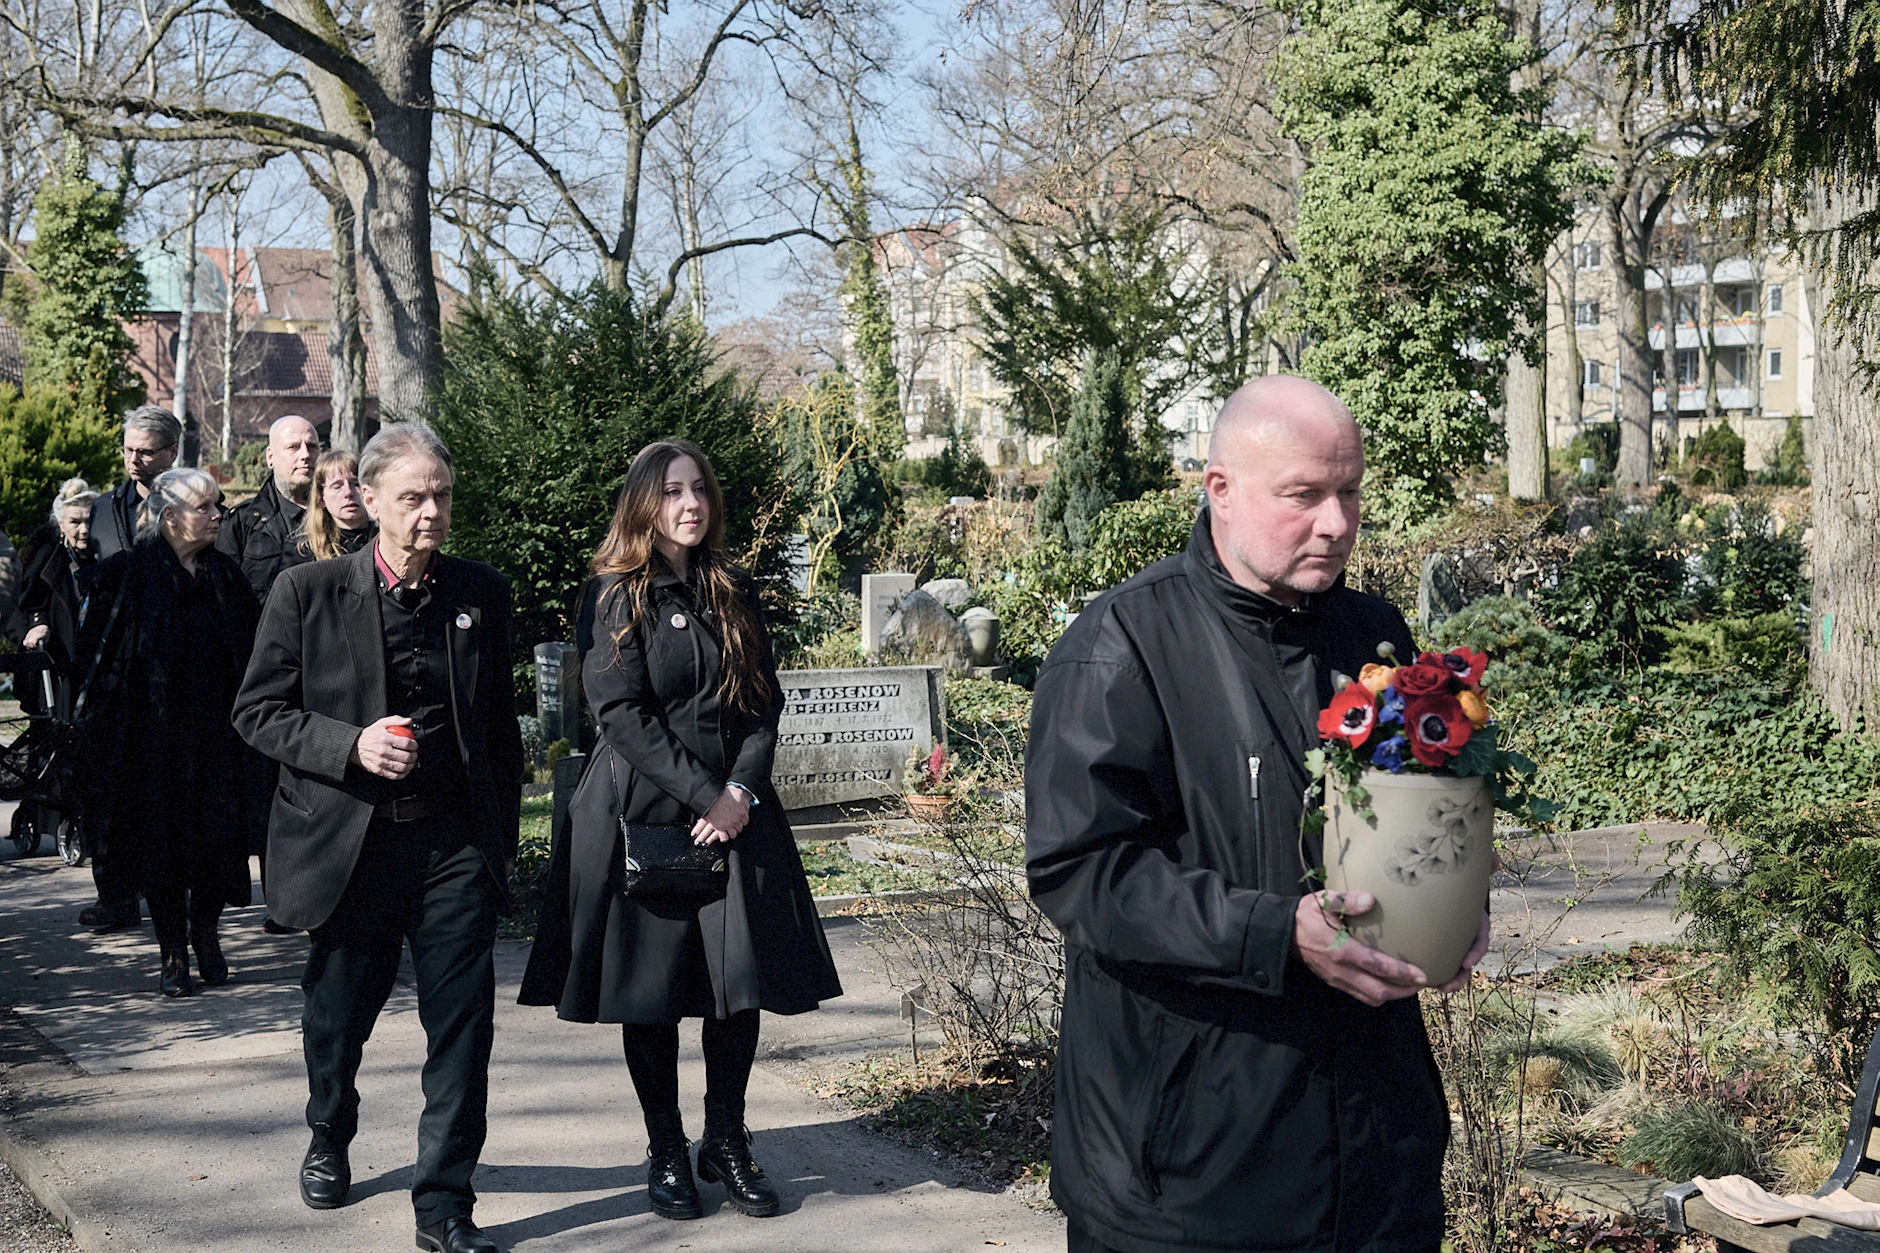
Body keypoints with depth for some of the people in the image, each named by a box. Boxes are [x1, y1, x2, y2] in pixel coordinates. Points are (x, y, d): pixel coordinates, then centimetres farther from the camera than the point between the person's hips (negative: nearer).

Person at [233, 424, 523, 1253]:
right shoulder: (308, 593, -3)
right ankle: (329, 1140, 45)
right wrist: (350, 745, -17)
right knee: (337, 1013, 16)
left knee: (462, 1027, -3)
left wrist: (502, 839, 11)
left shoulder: (482, 594, 5)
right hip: (349, 842, -1)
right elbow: (258, 711, -1)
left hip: (456, 843, 1)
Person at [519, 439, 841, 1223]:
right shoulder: (615, 595, -3)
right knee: (649, 990, 3)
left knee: (742, 978, 1)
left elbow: (764, 701, 8)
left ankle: (726, 1143, 16)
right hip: (642, 810, -4)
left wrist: (741, 791, -8)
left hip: (735, 812, 4)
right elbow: (623, 712, -11)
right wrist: (702, 796, -16)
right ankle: (666, 1153, 16)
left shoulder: (733, 593, 11)